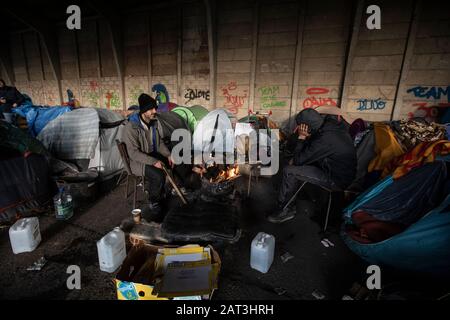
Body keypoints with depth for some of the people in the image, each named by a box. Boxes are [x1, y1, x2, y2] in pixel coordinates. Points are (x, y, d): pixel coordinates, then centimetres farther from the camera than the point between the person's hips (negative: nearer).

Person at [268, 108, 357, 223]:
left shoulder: (324, 140, -31)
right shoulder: (331, 123, -5)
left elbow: (298, 160, -19)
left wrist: (301, 137, -15)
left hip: (337, 180, -9)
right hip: (344, 170, 9)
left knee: (289, 171, -12)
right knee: (297, 166, 13)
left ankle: (283, 210, 6)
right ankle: (289, 206, 18)